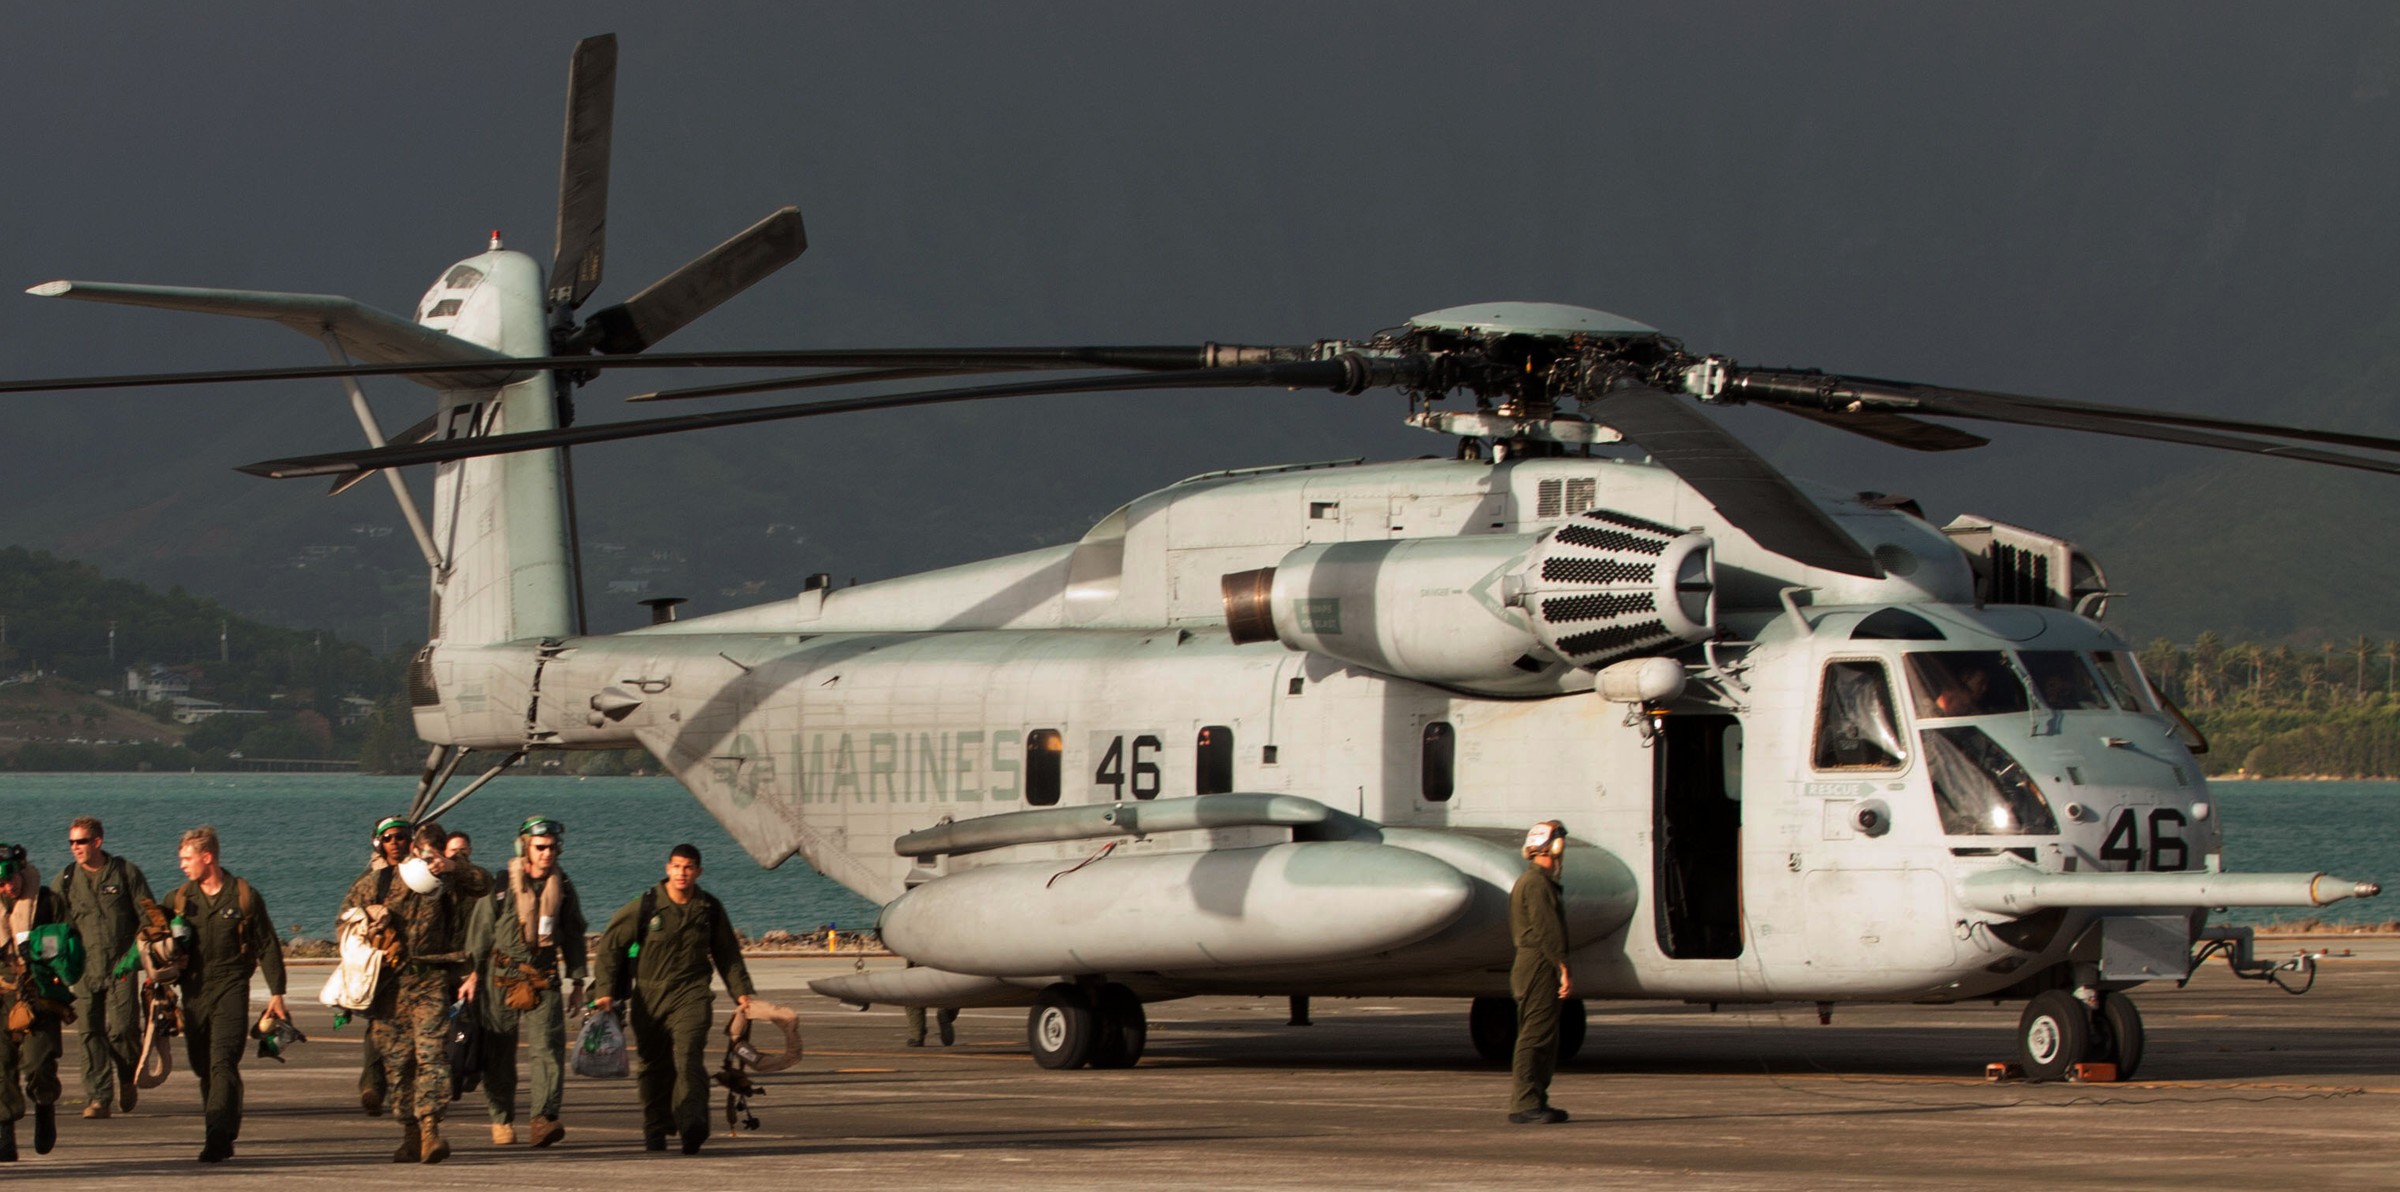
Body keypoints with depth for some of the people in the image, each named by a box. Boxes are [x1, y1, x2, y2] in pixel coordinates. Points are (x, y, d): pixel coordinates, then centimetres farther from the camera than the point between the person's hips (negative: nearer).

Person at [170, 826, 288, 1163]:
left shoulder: (243, 896, 1)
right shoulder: (180, 899, 11)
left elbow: (267, 946, 6)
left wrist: (276, 993, 3)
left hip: (231, 988, -5)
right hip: (194, 992, 5)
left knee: (223, 1063, -16)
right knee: (203, 1066, 7)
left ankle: (218, 1137, -23)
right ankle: (224, 1137, 19)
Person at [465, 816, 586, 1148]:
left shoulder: (563, 888, 9)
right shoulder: (500, 885, -1)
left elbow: (574, 936, 17)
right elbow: (480, 931, 2)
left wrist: (577, 980, 15)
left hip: (543, 980, 1)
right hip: (502, 979, -1)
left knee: (548, 1048, -13)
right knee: (499, 1054, 3)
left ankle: (544, 1119, -20)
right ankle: (502, 1120, 16)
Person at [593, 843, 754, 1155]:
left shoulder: (709, 908, 5)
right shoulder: (645, 906, -4)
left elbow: (727, 953, 19)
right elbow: (611, 944, 1)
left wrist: (741, 991, 17)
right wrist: (606, 991, -3)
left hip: (691, 992, 0)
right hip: (649, 995, 1)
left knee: (688, 1056, -20)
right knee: (654, 1065, 6)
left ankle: (692, 1125, -31)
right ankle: (655, 1132, 19)